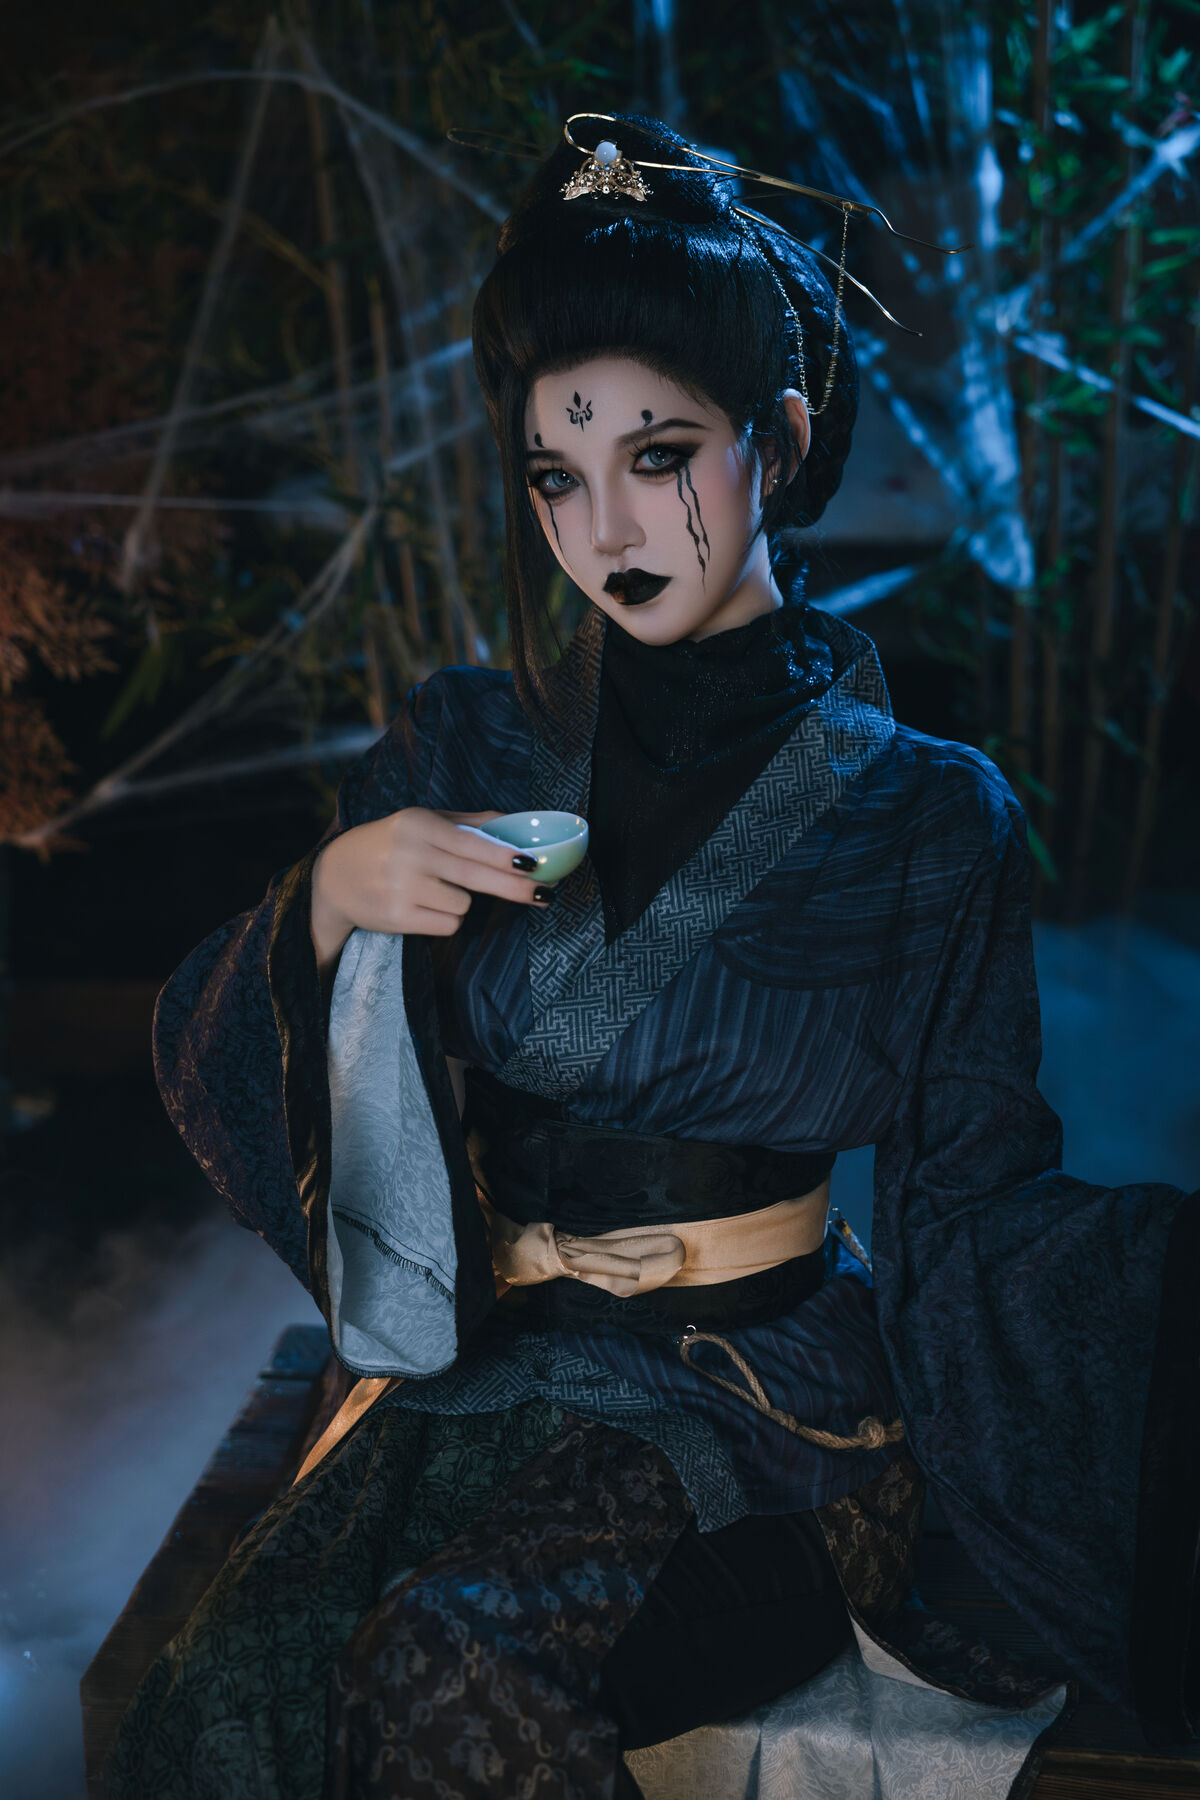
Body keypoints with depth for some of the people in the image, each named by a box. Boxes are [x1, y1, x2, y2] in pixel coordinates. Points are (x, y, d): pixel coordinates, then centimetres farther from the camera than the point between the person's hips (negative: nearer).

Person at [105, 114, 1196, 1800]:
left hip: (756, 1376, -2)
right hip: (474, 1347, 3)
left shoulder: (930, 815, -3)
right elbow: (212, 1057, 6)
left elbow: (973, 1204, -1)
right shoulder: (465, 748, 2)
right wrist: (333, 895, -14)